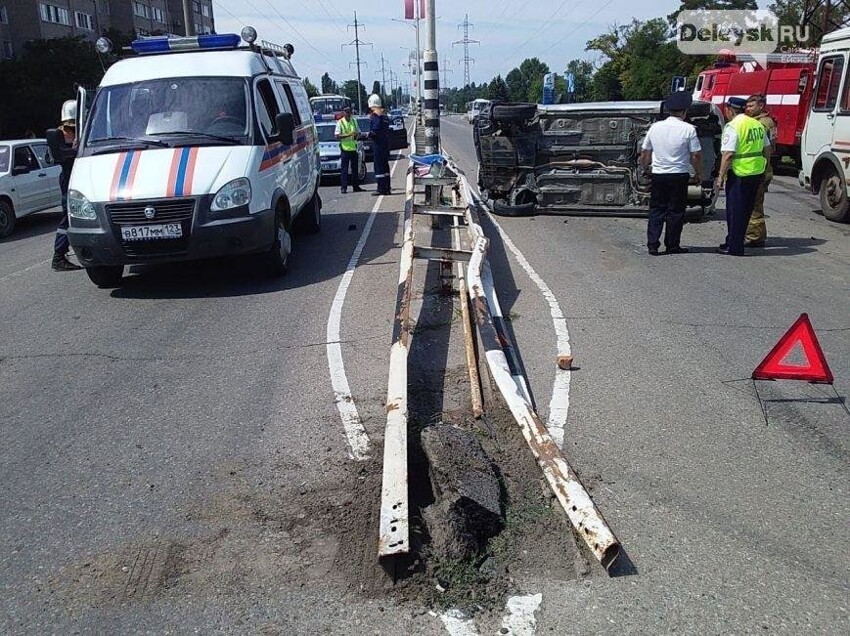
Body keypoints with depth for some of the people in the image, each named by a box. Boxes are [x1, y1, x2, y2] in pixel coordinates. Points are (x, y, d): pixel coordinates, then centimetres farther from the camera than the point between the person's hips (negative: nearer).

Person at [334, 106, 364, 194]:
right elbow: (336, 135, -10)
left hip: (353, 148, 5)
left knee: (355, 168, 10)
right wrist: (347, 135, -22)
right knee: (344, 169, -5)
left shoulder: (353, 121, 12)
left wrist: (356, 135, -3)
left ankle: (356, 186, 17)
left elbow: (358, 132, 21)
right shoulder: (340, 122, -4)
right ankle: (343, 187, -3)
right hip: (345, 148, -5)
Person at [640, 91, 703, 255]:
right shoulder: (688, 129, -8)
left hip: (658, 174, 3)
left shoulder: (655, 127, 3)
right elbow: (696, 156, -7)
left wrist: (645, 169, 24)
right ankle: (672, 246, 11)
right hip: (679, 175, -3)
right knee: (676, 211, 7)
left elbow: (644, 153, 9)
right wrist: (699, 174, 6)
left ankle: (652, 245, 4)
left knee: (656, 210, 9)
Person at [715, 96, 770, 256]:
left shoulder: (733, 127, -13)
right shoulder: (757, 124, 12)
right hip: (758, 173, 8)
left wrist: (721, 176, -14)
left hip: (739, 174, -8)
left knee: (735, 211, 0)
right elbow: (767, 150, 16)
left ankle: (734, 247, 3)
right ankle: (733, 242, 25)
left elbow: (728, 154, -19)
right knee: (746, 210, 15)